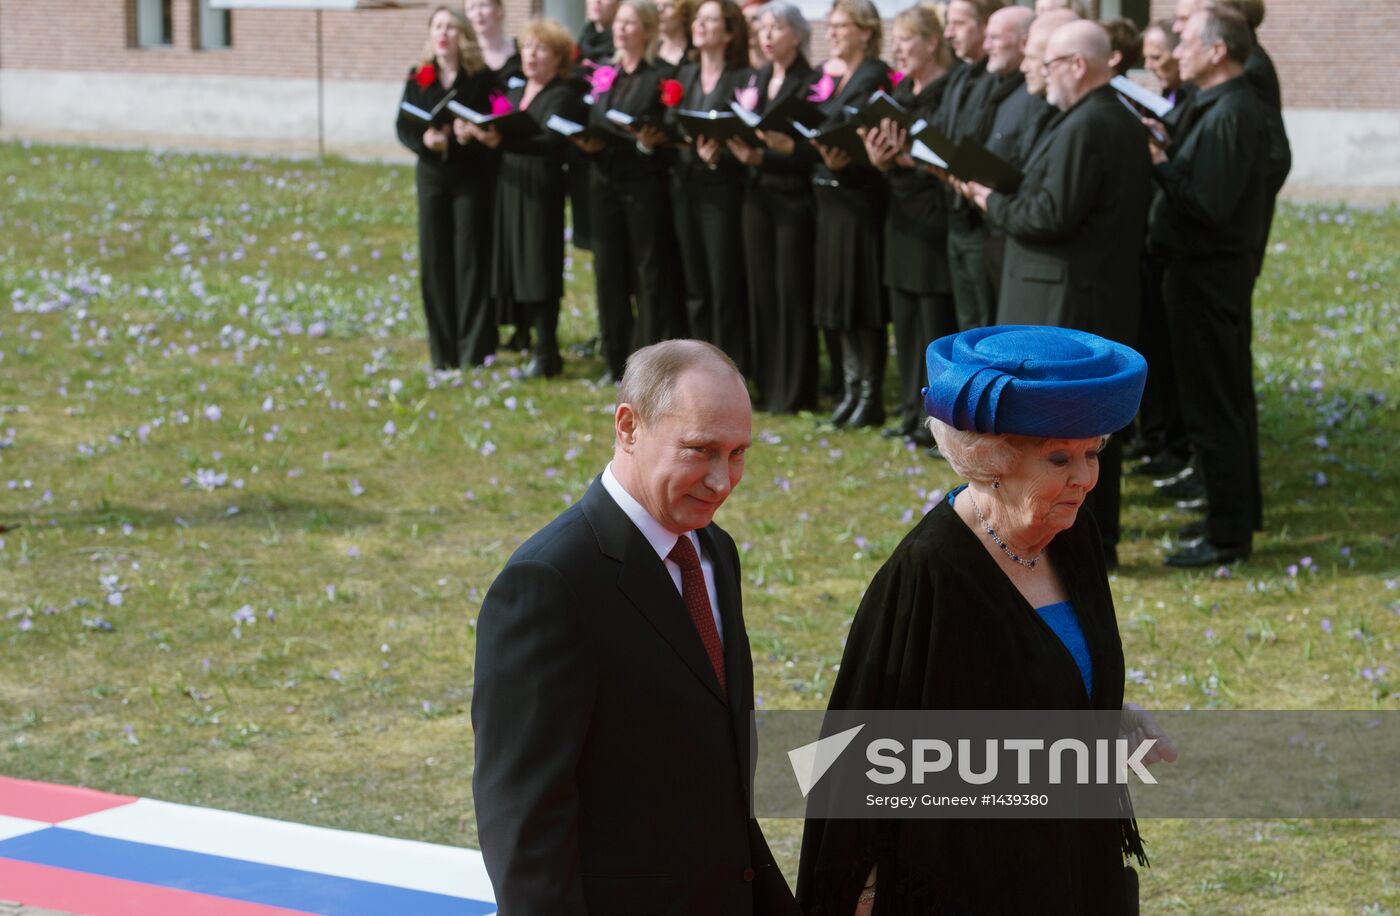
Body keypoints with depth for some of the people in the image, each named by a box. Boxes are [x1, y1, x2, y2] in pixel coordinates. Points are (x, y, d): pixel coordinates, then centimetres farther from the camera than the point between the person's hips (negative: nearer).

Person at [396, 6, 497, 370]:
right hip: (431, 175, 3)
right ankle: (443, 350, 11)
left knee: (470, 258, -3)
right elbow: (403, 127, 3)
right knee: (434, 259, 4)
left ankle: (474, 350, 2)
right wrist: (424, 139, -18)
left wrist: (469, 136, -26)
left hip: (471, 176, -3)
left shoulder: (481, 77, -4)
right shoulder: (418, 78, 5)